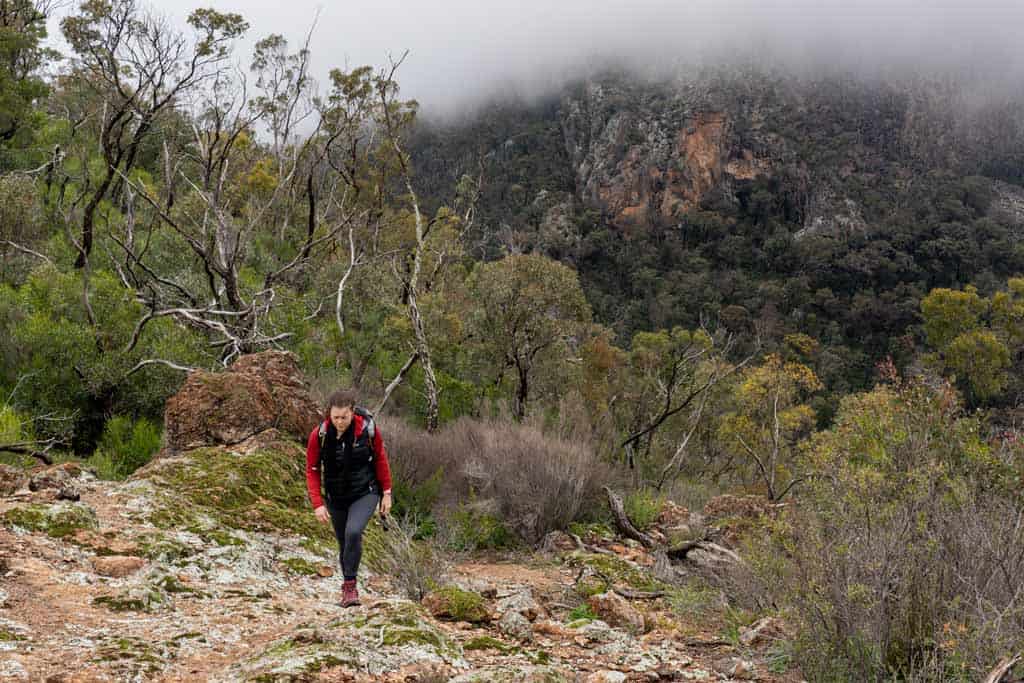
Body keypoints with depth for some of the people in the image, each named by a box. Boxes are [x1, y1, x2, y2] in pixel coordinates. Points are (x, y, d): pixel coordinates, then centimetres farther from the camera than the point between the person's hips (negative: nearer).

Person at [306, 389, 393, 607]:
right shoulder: (319, 435, -16)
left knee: (353, 532, -25)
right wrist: (317, 504, -14)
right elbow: (312, 470, -6)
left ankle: (350, 584, -12)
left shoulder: (368, 428, -17)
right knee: (344, 542, 12)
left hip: (365, 493, -2)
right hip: (336, 497, 2)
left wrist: (386, 493, 0)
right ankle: (348, 587, 34)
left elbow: (380, 459, -3)